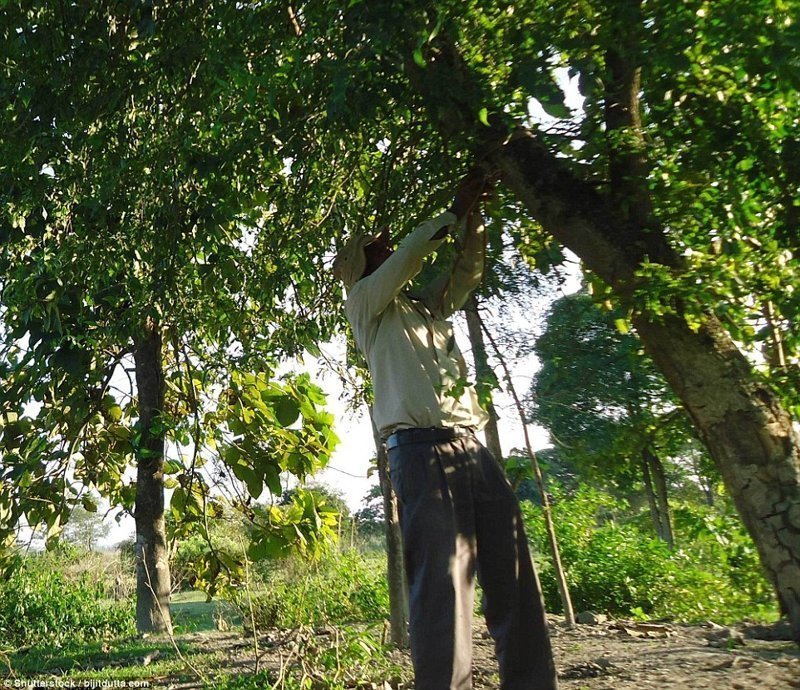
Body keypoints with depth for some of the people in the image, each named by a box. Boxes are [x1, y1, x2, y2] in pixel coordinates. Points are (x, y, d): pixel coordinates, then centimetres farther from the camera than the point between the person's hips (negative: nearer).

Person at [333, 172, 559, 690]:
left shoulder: (428, 306, 28)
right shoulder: (364, 304, 9)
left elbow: (467, 273, 27)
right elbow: (412, 251, 0)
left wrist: (475, 219, 15)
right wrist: (456, 211, 11)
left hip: (471, 448, 7)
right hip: (422, 452, -7)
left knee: (516, 579, 4)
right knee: (443, 585, -11)